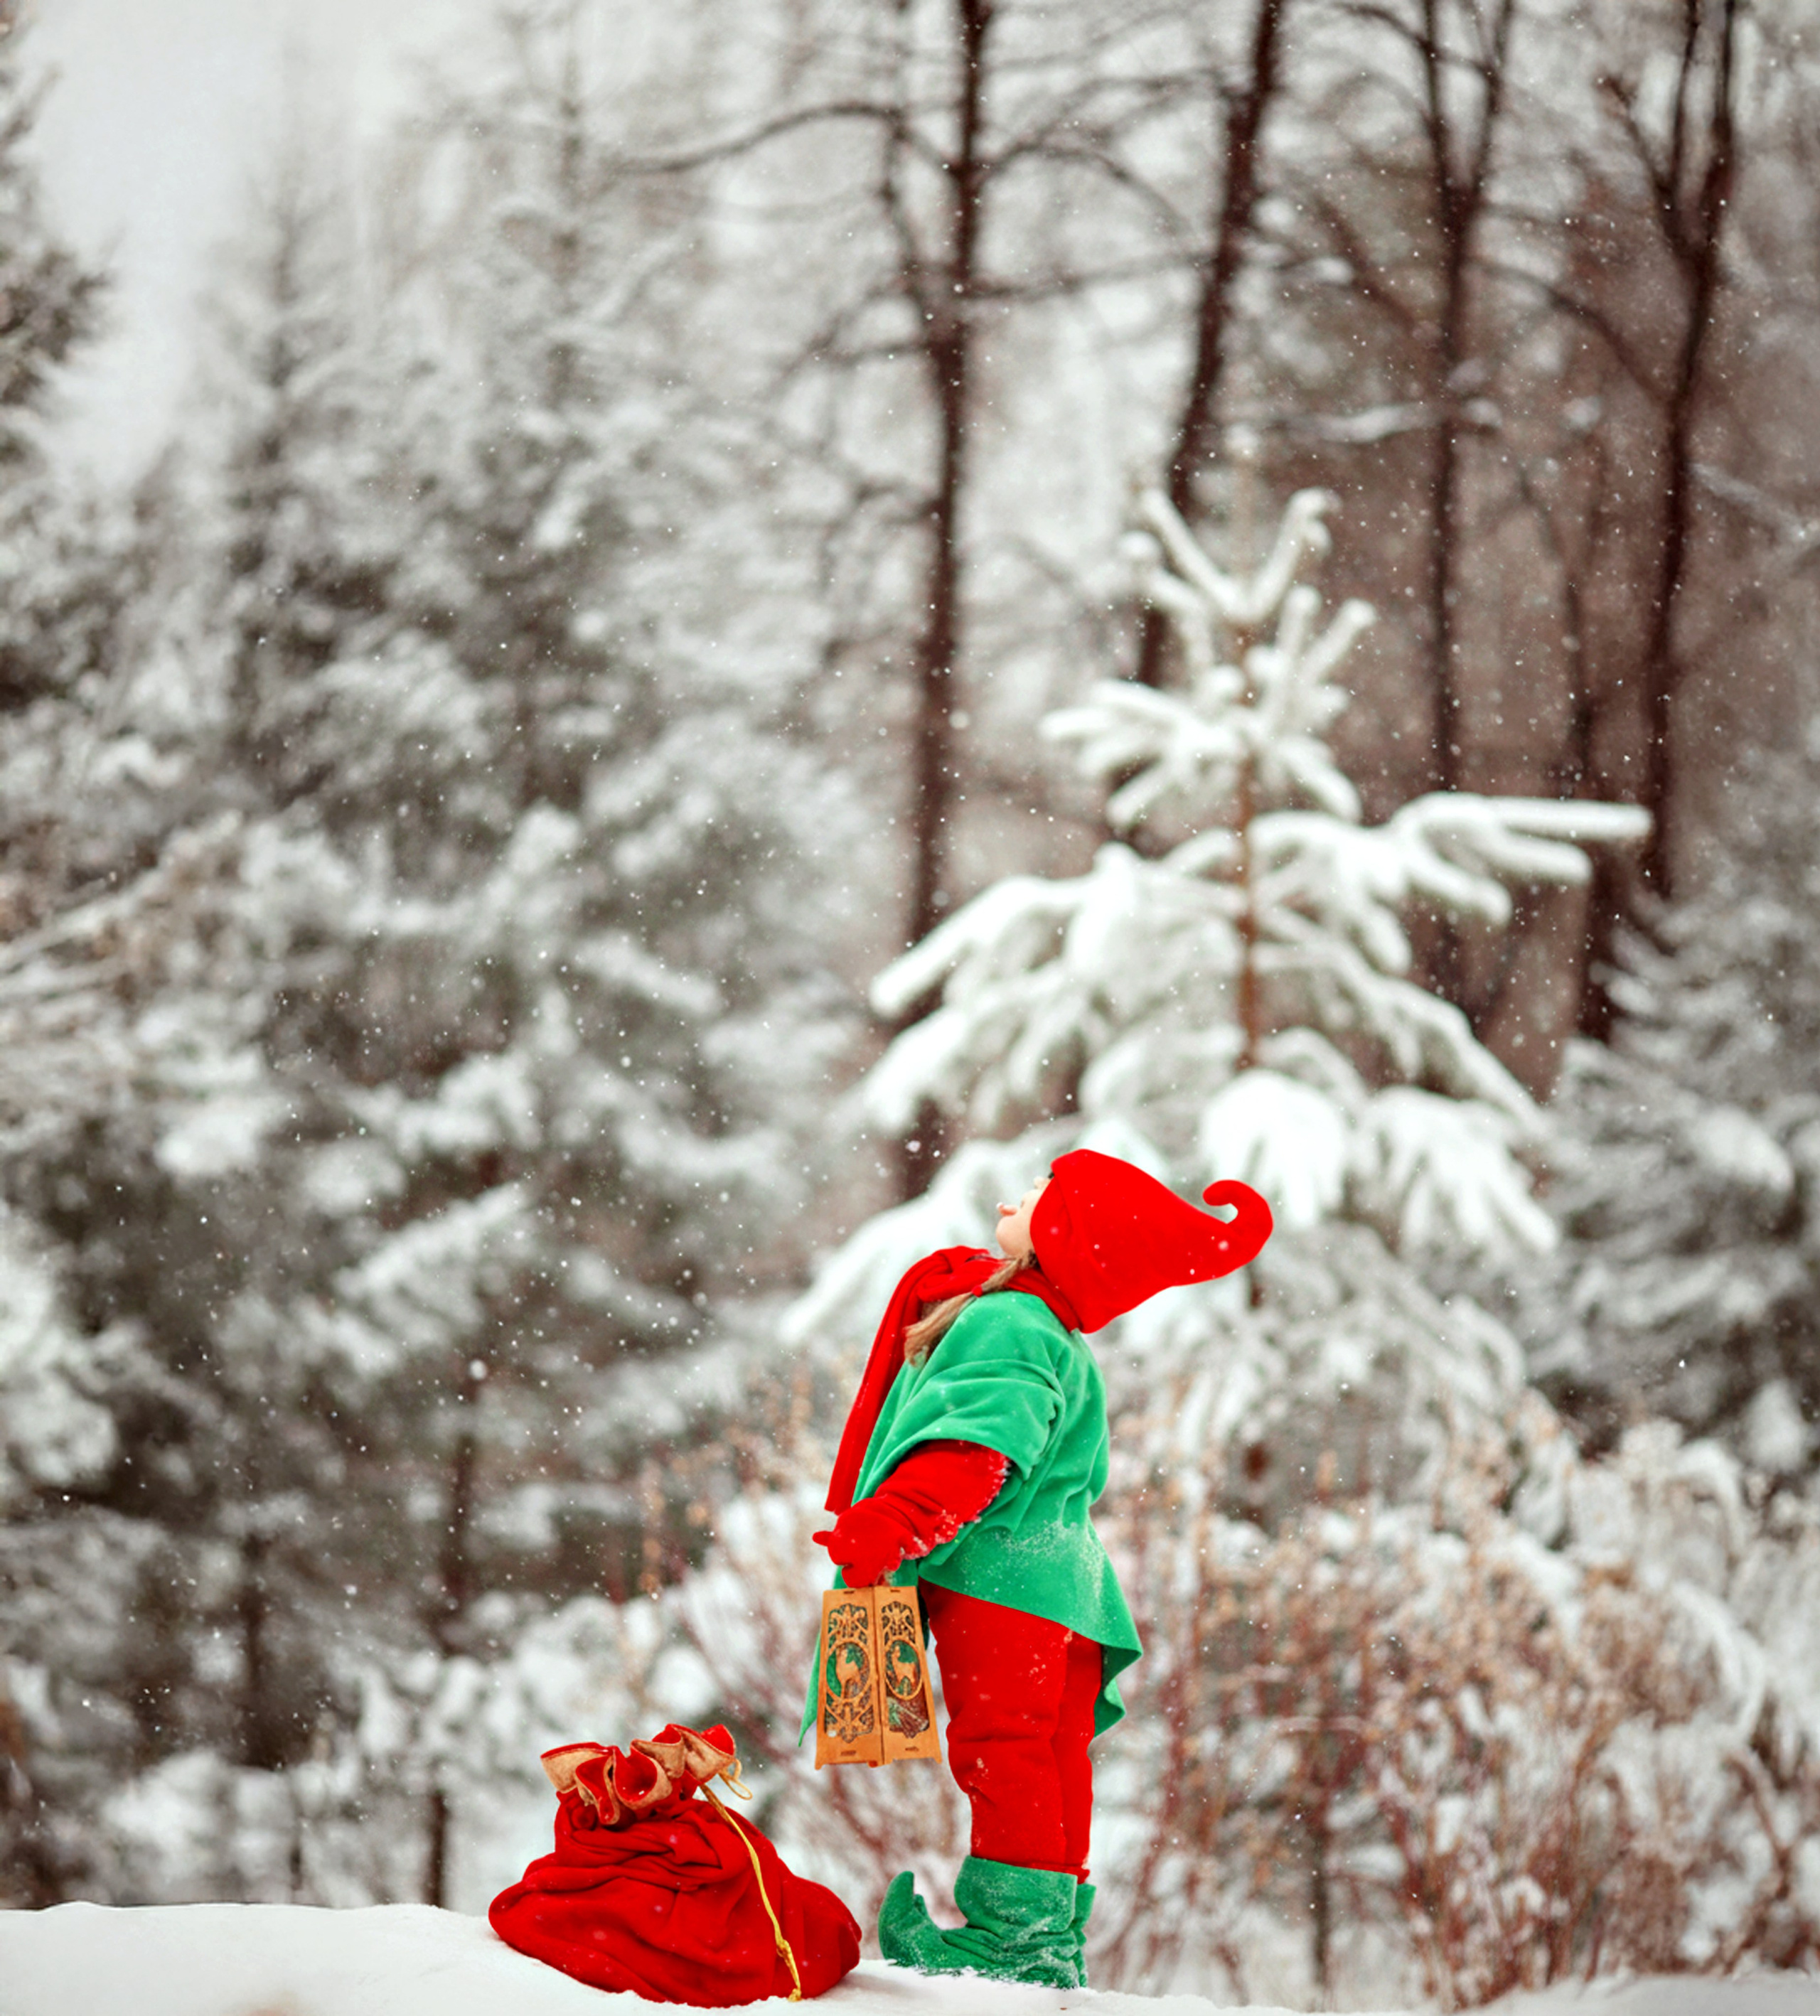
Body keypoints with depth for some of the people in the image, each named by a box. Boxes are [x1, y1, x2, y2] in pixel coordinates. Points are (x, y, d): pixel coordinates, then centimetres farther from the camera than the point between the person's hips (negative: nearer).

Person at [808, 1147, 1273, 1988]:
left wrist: (881, 1530, -29)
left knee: (999, 1743, -8)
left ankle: (1012, 1927, -7)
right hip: (1060, 1583, 10)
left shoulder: (1006, 1327, -12)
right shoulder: (1054, 1342, 23)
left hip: (998, 1576, -10)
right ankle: (1053, 1935, 14)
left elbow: (972, 1452, -25)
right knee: (1049, 1759, 10)